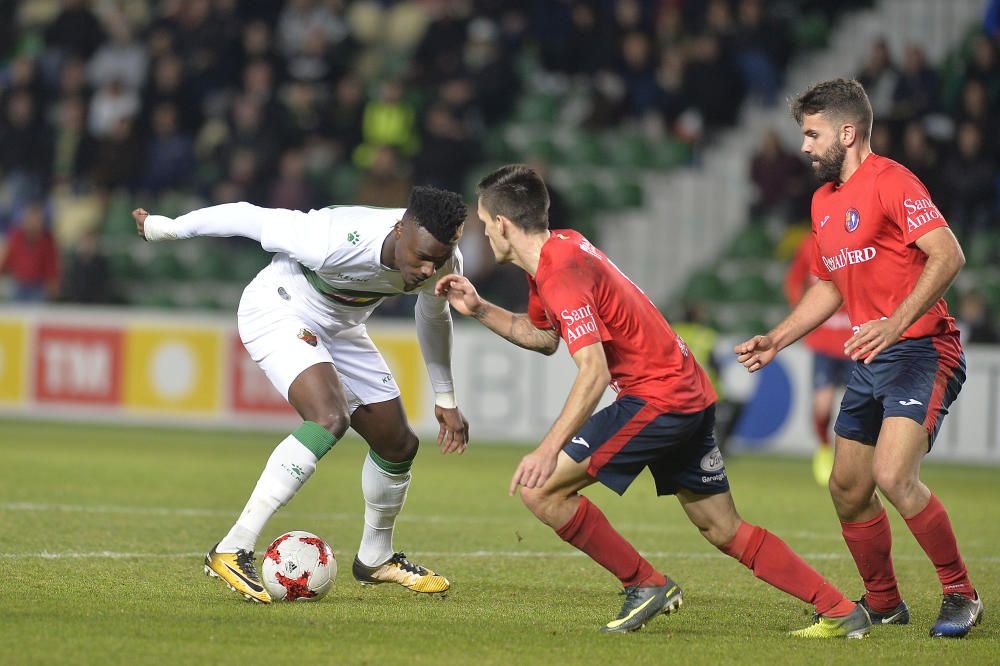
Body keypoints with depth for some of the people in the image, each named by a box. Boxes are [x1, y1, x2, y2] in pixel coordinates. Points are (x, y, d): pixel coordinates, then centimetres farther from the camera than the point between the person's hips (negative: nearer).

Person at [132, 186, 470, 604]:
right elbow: (251, 218, -25)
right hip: (278, 313, -8)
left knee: (398, 444, 9)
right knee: (330, 418, -31)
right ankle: (232, 551, -31)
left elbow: (433, 315, 6)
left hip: (339, 328, 8)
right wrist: (164, 228, -11)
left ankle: (375, 560, 36)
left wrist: (445, 399, 15)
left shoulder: (443, 263, -19)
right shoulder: (334, 243, -39)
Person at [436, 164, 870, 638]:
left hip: (659, 398, -10)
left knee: (541, 489, -11)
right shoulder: (560, 250, 12)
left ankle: (645, 585, -2)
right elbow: (543, 337, 28)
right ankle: (842, 612, 13)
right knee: (723, 531, 13)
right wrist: (478, 310, 19)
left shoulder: (563, 271, -18)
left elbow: (594, 371, -27)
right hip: (691, 396, 10)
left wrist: (550, 449, -31)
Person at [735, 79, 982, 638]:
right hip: (872, 362, 9)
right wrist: (777, 340, 17)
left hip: (921, 351, -9)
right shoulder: (824, 201, 15)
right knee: (848, 489, 10)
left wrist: (894, 324, -32)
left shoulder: (891, 182, -14)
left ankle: (961, 596, -10)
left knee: (894, 475, -24)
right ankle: (884, 603, 28)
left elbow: (948, 255, -24)